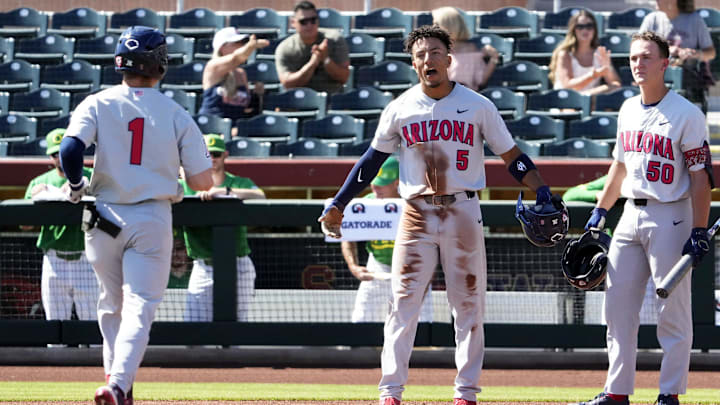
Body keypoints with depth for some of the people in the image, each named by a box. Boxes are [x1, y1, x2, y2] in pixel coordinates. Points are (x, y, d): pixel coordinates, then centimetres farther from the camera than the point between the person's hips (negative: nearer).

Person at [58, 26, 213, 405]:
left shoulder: (97, 104, -3)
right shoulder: (176, 115, -1)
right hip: (152, 220, -1)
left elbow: (70, 149, -17)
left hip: (105, 218, 1)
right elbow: (203, 182, -1)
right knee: (139, 309, -5)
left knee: (111, 305, 20)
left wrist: (76, 183, 2)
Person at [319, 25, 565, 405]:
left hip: (462, 212, 0)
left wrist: (542, 191, -11)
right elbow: (372, 160, 10)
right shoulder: (400, 109, 3)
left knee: (468, 303, 2)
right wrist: (337, 204, 6)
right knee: (403, 302, -5)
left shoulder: (478, 106, 1)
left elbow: (510, 155, 2)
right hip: (417, 213, 0)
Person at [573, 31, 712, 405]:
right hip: (631, 216, 7)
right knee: (617, 304, 6)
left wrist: (699, 231, -17)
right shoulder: (628, 111, 11)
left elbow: (701, 177, -11)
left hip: (670, 217, -7)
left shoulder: (686, 114, -10)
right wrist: (600, 211, 20)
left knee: (673, 311, -3)